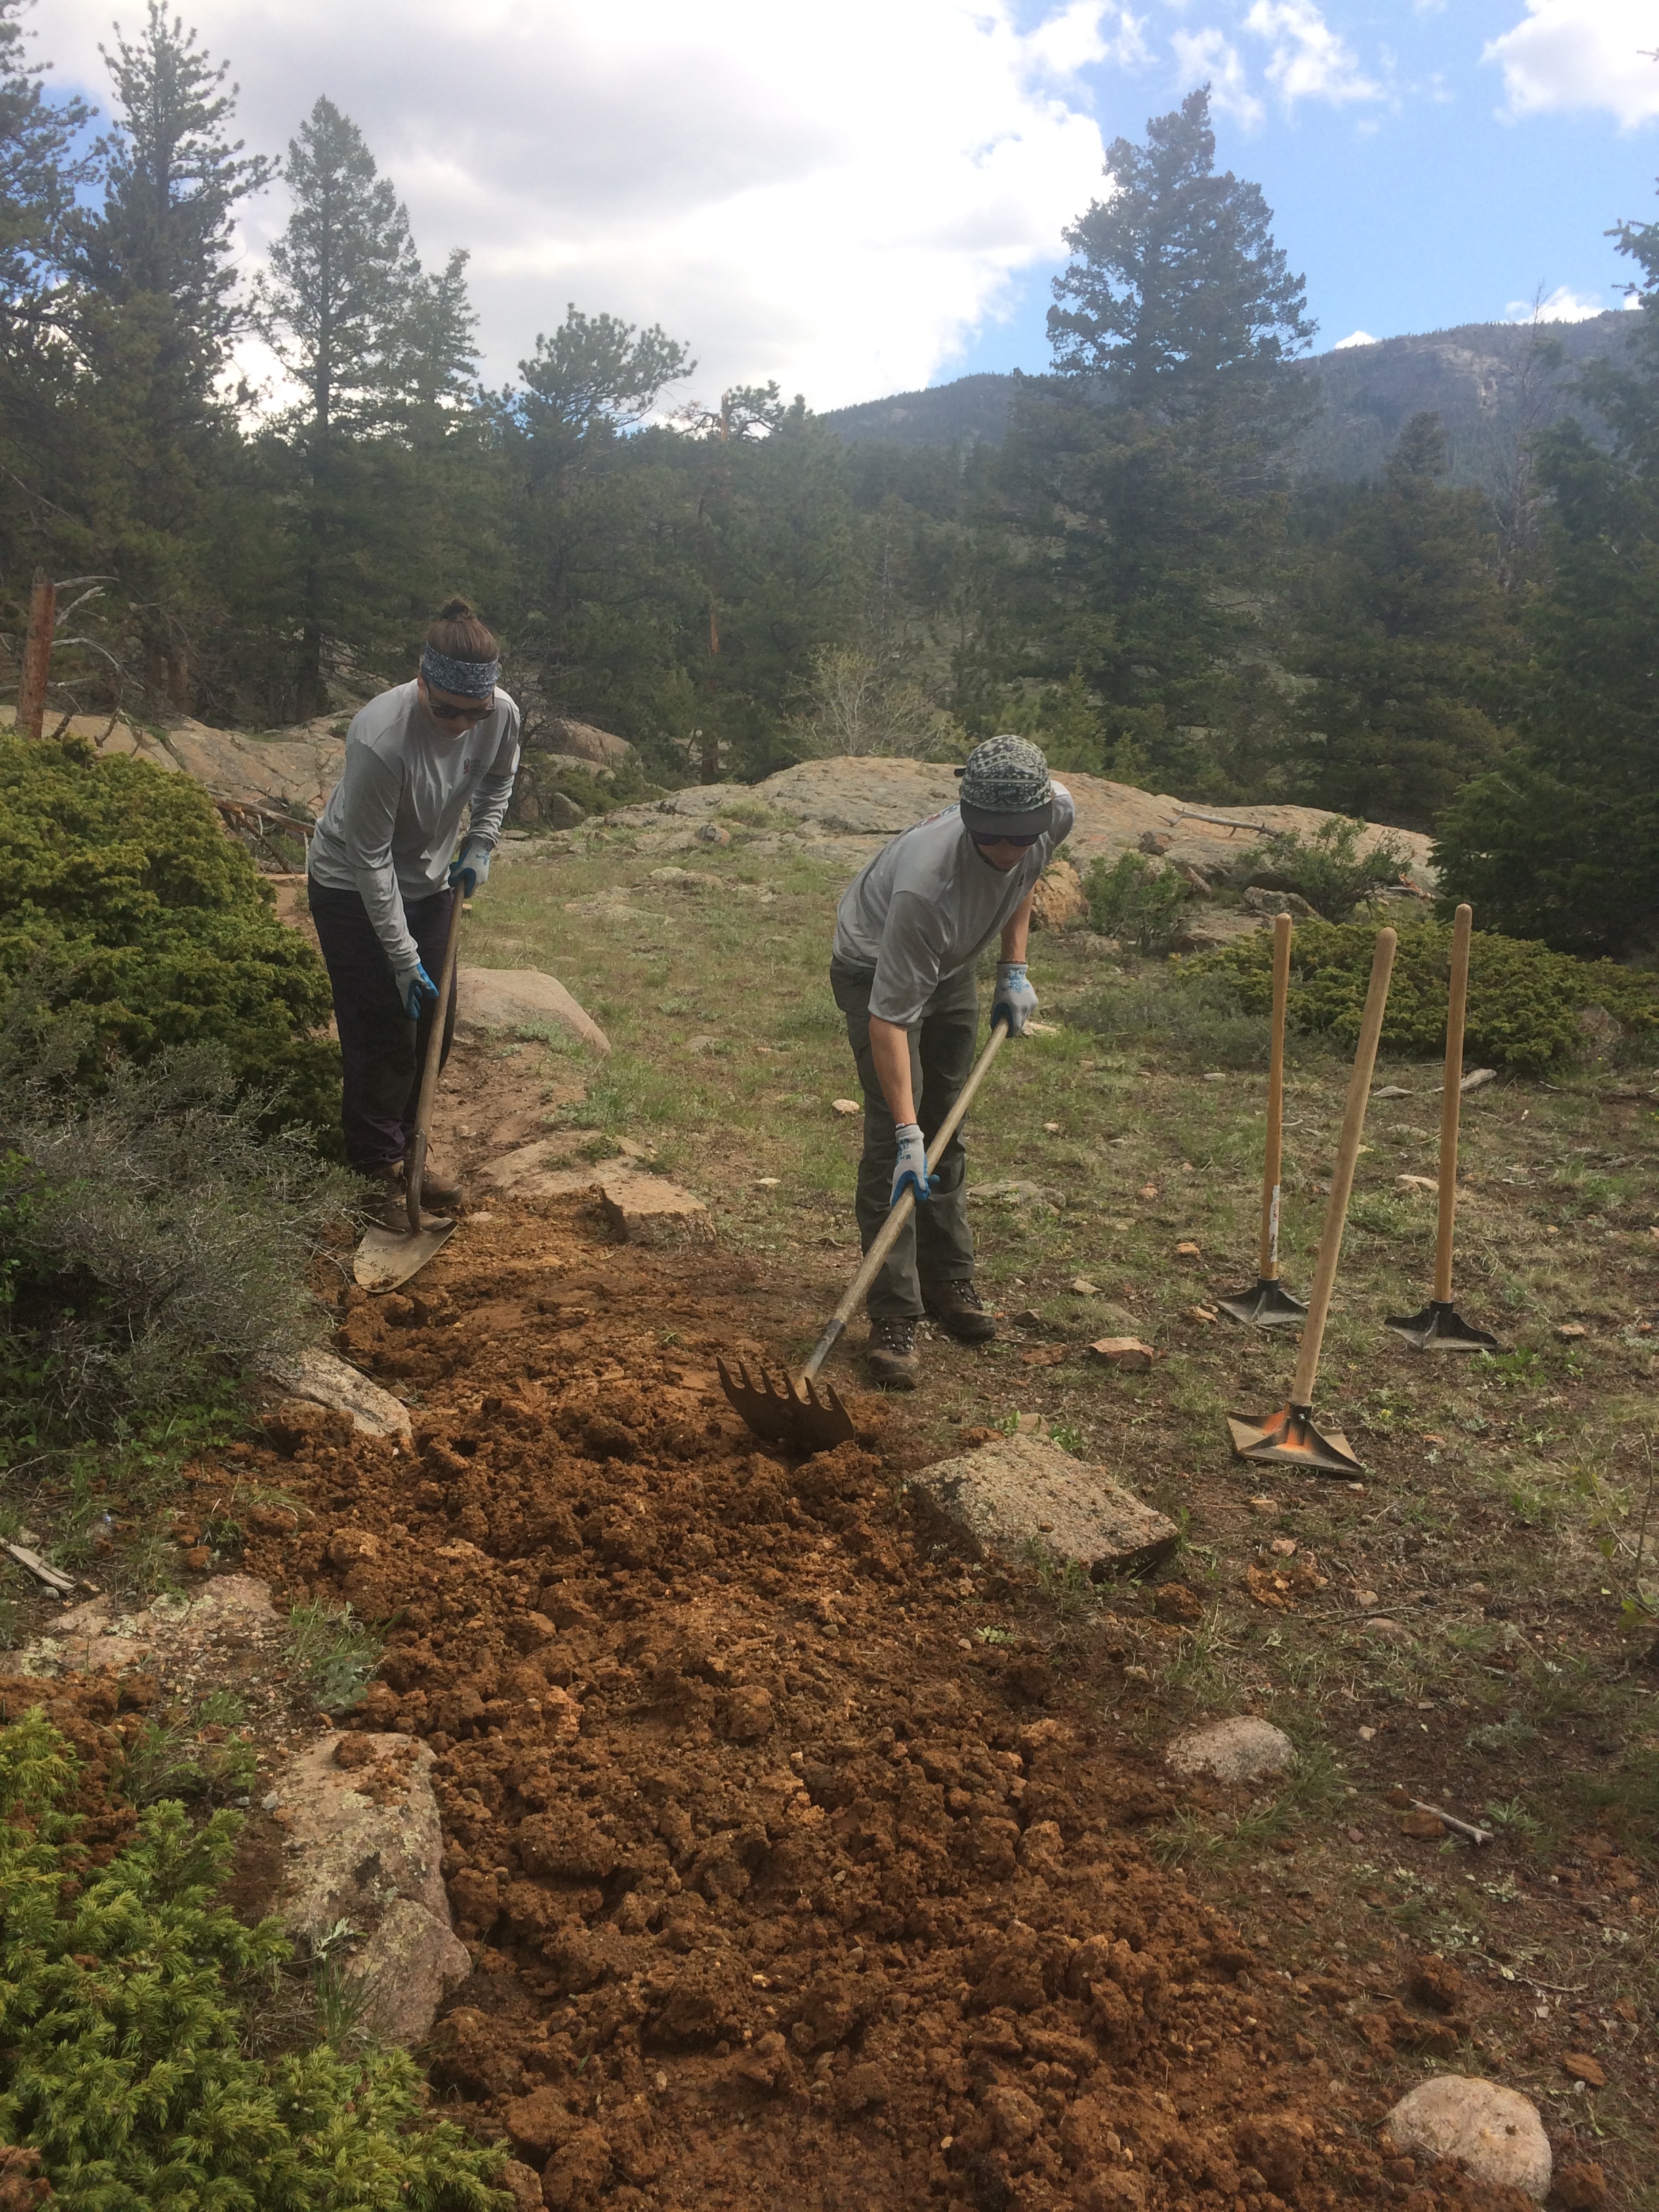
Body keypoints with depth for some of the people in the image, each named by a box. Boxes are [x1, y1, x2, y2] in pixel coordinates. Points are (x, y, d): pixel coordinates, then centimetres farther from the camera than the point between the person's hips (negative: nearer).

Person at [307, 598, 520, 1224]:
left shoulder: (502, 714, -19)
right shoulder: (380, 740, -36)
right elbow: (369, 858, -27)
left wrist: (480, 847, -3)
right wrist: (403, 958, -25)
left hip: (429, 884, 6)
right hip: (353, 891, -6)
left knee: (435, 1024, 12)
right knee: (382, 1034, -4)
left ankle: (407, 1148, 30)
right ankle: (376, 1169, 14)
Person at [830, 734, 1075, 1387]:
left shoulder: (1057, 812, -25)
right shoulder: (927, 885, -44)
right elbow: (889, 1017, -39)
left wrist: (1013, 970, -4)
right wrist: (907, 1133, -42)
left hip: (951, 963, 6)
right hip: (875, 968, -6)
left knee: (946, 1126, 12)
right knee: (891, 1133, -14)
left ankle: (948, 1280, 25)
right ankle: (893, 1316, -9)